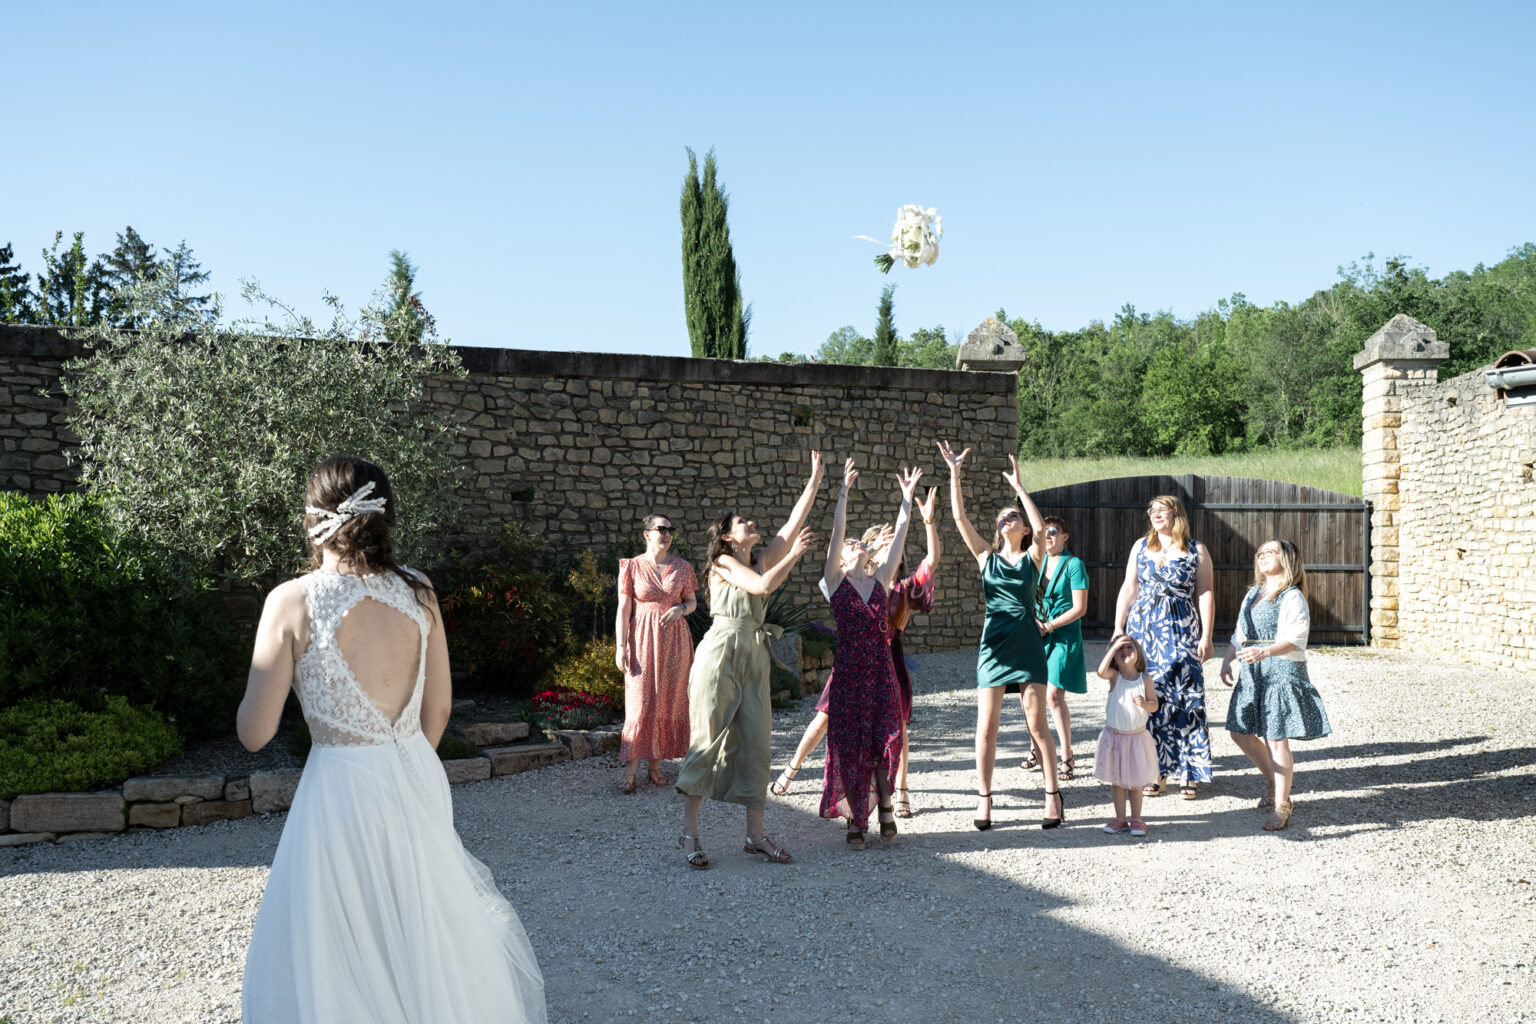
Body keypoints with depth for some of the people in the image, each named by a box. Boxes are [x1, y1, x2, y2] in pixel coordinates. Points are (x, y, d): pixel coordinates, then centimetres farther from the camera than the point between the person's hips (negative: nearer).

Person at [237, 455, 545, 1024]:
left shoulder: (293, 601, -14)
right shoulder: (418, 593, -3)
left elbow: (254, 733, -10)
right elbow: (438, 709, 5)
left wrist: (277, 668, 7)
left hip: (341, 789, -4)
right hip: (417, 779, 4)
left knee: (333, 966, 12)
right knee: (427, 932, 22)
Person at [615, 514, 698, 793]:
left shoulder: (682, 567, 7)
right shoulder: (632, 567, 0)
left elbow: (692, 601, 13)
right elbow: (624, 609, -2)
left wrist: (681, 608, -10)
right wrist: (621, 646, -8)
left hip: (674, 638, 3)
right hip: (644, 638, -3)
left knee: (668, 701, 3)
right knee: (640, 703, -7)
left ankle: (655, 765, 13)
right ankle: (630, 771, -5)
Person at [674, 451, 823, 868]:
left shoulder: (762, 560, 14)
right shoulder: (723, 562, -3)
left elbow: (794, 522, 10)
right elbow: (764, 585, -17)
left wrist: (815, 477, 8)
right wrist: (795, 555, -6)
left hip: (754, 660, 7)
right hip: (720, 655, -7)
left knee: (756, 742, 5)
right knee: (707, 740, -3)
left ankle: (756, 834, 11)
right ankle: (690, 832, 5)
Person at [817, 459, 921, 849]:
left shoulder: (881, 580, 10)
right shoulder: (836, 582, 1)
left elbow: (899, 537, 8)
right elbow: (836, 532, -8)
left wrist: (907, 497, 8)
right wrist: (844, 491, -12)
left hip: (882, 668, 3)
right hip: (849, 669, -3)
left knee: (885, 737, 1)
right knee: (850, 741, 0)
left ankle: (884, 807, 18)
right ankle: (855, 820, 10)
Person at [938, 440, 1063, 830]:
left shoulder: (1032, 558, 3)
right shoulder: (987, 557, 8)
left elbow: (1041, 528, -18)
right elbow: (959, 517, 0)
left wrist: (1018, 486, -14)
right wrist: (954, 474, -6)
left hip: (1026, 645, -2)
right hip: (994, 644, 2)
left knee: (1037, 725, 2)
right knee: (986, 728, 1)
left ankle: (1053, 795, 15)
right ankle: (984, 799, 11)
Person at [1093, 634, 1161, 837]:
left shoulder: (1145, 679, -3)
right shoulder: (1115, 676, -6)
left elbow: (1155, 705, 1)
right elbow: (1101, 671, -29)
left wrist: (1145, 704, -22)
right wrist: (1114, 647, -27)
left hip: (1136, 736, 0)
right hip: (1114, 736, 1)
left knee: (1135, 782, 6)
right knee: (1116, 780, 10)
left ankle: (1136, 819, 18)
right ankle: (1120, 818, 21)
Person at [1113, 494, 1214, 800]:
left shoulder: (1197, 551, 5)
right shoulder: (1141, 546, 13)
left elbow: (1205, 594, 2)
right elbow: (1129, 589, 13)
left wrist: (1206, 636, -5)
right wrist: (1118, 628, 7)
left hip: (1180, 632, -3)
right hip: (1143, 629, 3)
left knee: (1185, 699, -7)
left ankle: (1190, 774, 1)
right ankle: (1156, 771, 8)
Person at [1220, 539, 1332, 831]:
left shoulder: (1292, 597, -9)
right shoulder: (1252, 595, 17)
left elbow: (1294, 640, -20)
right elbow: (1240, 635, 21)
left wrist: (1264, 652, -34)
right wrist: (1228, 659, 7)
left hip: (1282, 670, -8)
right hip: (1253, 673, 8)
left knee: (1276, 739, -7)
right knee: (1239, 731, 11)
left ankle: (1281, 807, 3)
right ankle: (1272, 781, 34)